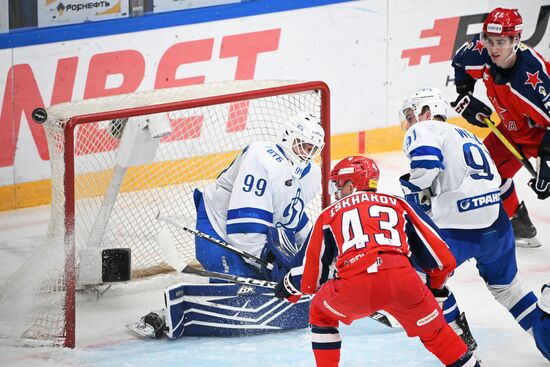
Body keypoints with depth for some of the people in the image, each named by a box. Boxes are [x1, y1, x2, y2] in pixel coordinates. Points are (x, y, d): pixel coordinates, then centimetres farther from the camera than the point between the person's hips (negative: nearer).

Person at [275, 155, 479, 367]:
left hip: (353, 287, -1)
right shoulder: (398, 205, 28)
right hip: (403, 282, 1)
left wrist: (289, 286, 52)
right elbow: (441, 257, 26)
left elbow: (311, 279, 30)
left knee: (321, 313, 29)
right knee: (432, 330, 24)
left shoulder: (329, 216, 26)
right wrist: (437, 282, 47)